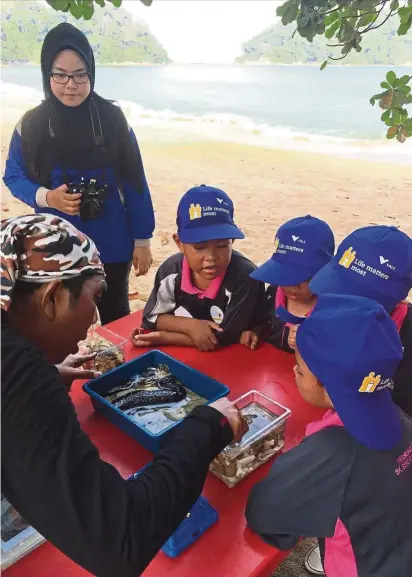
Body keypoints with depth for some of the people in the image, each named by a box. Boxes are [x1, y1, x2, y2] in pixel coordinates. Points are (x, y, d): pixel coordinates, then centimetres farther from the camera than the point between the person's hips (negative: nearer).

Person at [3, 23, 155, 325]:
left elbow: (134, 184, -3)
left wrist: (142, 240, -3)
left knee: (115, 319, 15)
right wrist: (47, 197, -16)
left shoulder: (112, 119, -6)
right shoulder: (30, 125, -3)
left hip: (111, 246, -1)